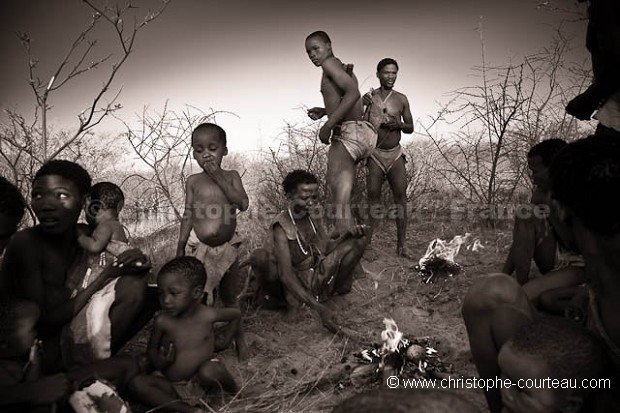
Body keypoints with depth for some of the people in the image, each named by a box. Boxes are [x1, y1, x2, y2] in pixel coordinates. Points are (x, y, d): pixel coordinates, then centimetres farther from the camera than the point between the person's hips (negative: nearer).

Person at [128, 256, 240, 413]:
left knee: (210, 371, -36)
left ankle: (232, 389, -3)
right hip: (171, 386, 2)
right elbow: (151, 350, 4)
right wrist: (160, 361, -17)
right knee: (136, 383, -23)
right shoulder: (162, 321, -11)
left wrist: (225, 339, 4)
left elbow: (236, 315, 7)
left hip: (200, 382, -2)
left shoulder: (208, 315, -13)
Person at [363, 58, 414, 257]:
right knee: (373, 198, -4)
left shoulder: (401, 99, 6)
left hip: (395, 153, 2)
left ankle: (401, 245, -3)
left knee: (401, 196, -6)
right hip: (375, 154, -2)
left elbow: (410, 128, 12)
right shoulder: (369, 98, 0)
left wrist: (399, 124, -8)